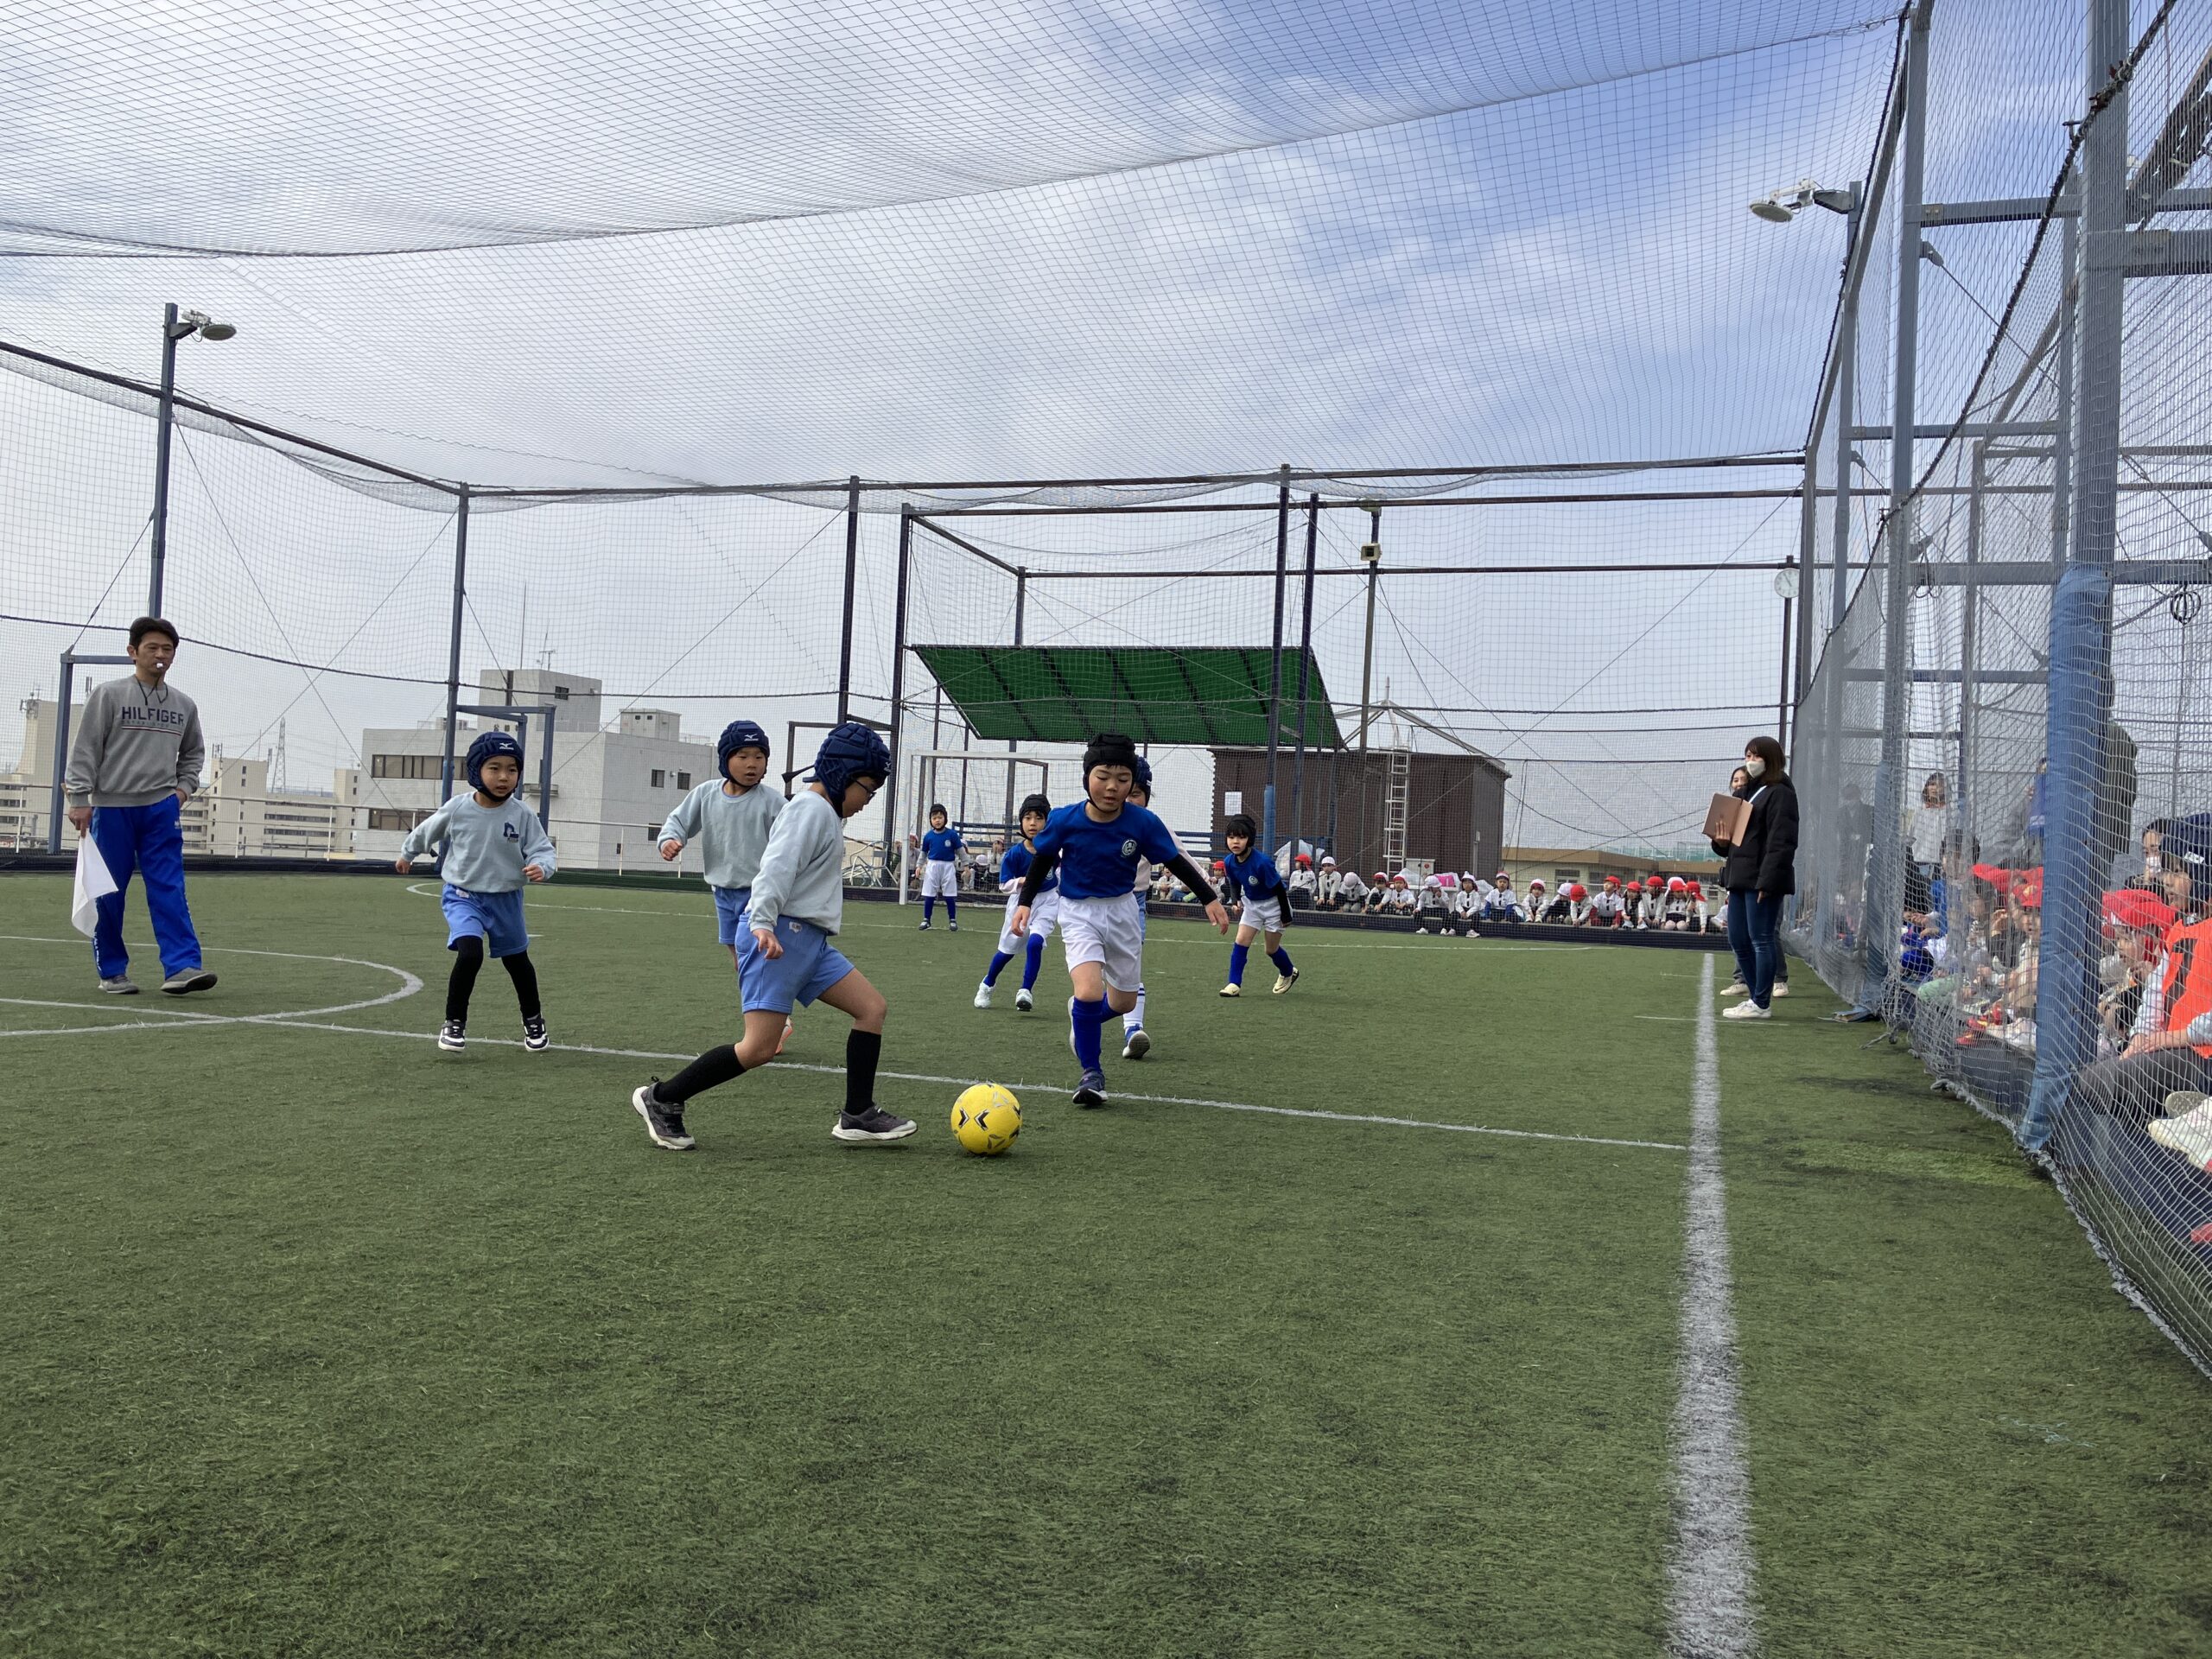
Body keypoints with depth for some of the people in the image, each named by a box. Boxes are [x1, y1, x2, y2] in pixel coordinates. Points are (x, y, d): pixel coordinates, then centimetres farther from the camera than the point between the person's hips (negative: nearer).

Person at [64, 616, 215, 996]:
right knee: (108, 893, 3)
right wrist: (79, 800, -9)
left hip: (162, 808, 2)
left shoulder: (184, 705, 10)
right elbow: (85, 749, -3)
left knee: (168, 889, -7)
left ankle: (181, 967, -15)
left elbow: (193, 753, 24)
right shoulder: (108, 694, -1)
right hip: (110, 808, -2)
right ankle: (111, 972, 15)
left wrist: (183, 786, 8)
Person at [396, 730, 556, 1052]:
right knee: (470, 953, -24)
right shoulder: (457, 808, -13)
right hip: (462, 895, -2)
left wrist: (541, 867, -35)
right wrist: (407, 853, 23)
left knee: (517, 960, 17)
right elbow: (427, 831, 6)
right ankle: (454, 1022, -5)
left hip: (506, 899, 2)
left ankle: (533, 1020, 40)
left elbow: (542, 848, -12)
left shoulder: (522, 814, -14)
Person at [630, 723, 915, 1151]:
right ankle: (660, 1099, 0)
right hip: (780, 936, -11)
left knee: (873, 1007, 3)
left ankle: (857, 1116, 6)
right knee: (759, 1048, -14)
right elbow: (777, 868, -21)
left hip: (810, 939, 11)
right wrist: (763, 923, -32)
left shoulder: (824, 813, 22)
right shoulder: (811, 808, -9)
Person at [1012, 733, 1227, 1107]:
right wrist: (1025, 903, -2)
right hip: (1078, 911, -2)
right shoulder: (1064, 821, -18)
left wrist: (1210, 899, -3)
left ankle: (1082, 1016, 48)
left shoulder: (1144, 823, -18)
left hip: (1122, 910, 2)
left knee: (1124, 1002, 13)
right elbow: (1043, 862, 0)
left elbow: (1177, 862, -4)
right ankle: (1092, 1073, -4)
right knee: (1090, 990, -23)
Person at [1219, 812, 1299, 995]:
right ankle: (1234, 984, -4)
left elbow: (1279, 889, -23)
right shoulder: (1230, 862, -15)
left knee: (1271, 949, 7)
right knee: (1241, 942, -7)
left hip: (1273, 904, -5)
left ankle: (1289, 973, 36)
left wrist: (1286, 915, -16)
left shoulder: (1262, 863, -33)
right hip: (1251, 904, 5)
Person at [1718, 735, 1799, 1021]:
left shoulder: (1779, 793, -9)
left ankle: (1762, 1004, 2)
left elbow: (1781, 842, -16)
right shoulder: (1753, 792, 20)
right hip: (1741, 879, 9)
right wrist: (1723, 839, 6)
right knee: (1738, 941, 11)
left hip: (1761, 880, -9)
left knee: (1761, 940, -4)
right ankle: (1756, 996, 20)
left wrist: (1767, 880, -21)